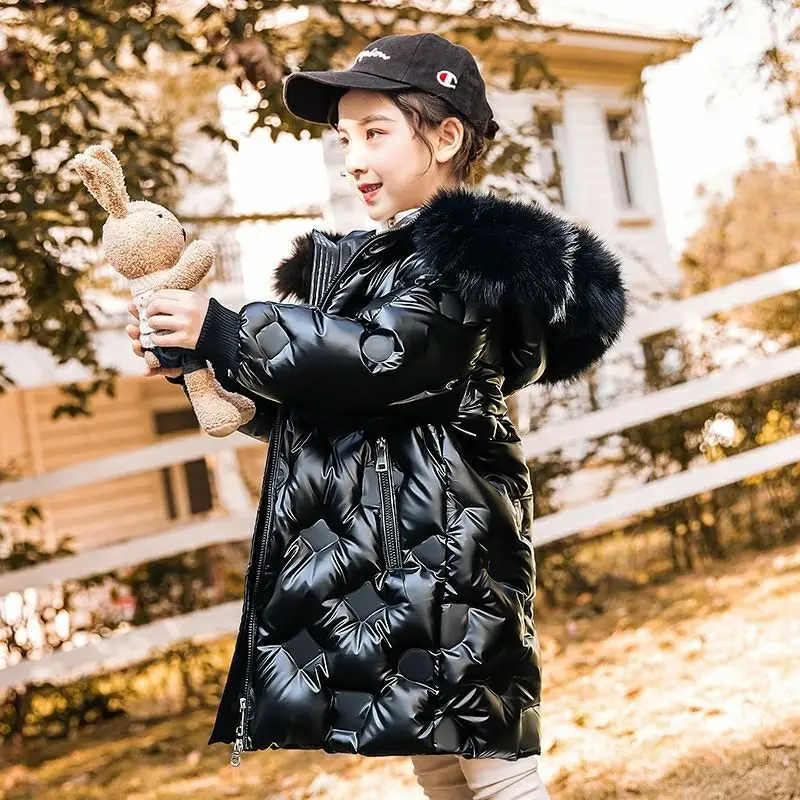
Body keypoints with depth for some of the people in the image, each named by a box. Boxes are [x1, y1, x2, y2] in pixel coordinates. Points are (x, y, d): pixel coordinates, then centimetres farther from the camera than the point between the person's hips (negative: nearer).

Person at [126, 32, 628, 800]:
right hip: (346, 554, 9)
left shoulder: (474, 250, -8)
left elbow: (385, 356, -23)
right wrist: (203, 367, 8)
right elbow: (295, 409, 24)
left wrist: (224, 333, -18)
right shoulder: (359, 258, 19)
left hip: (438, 554, -9)